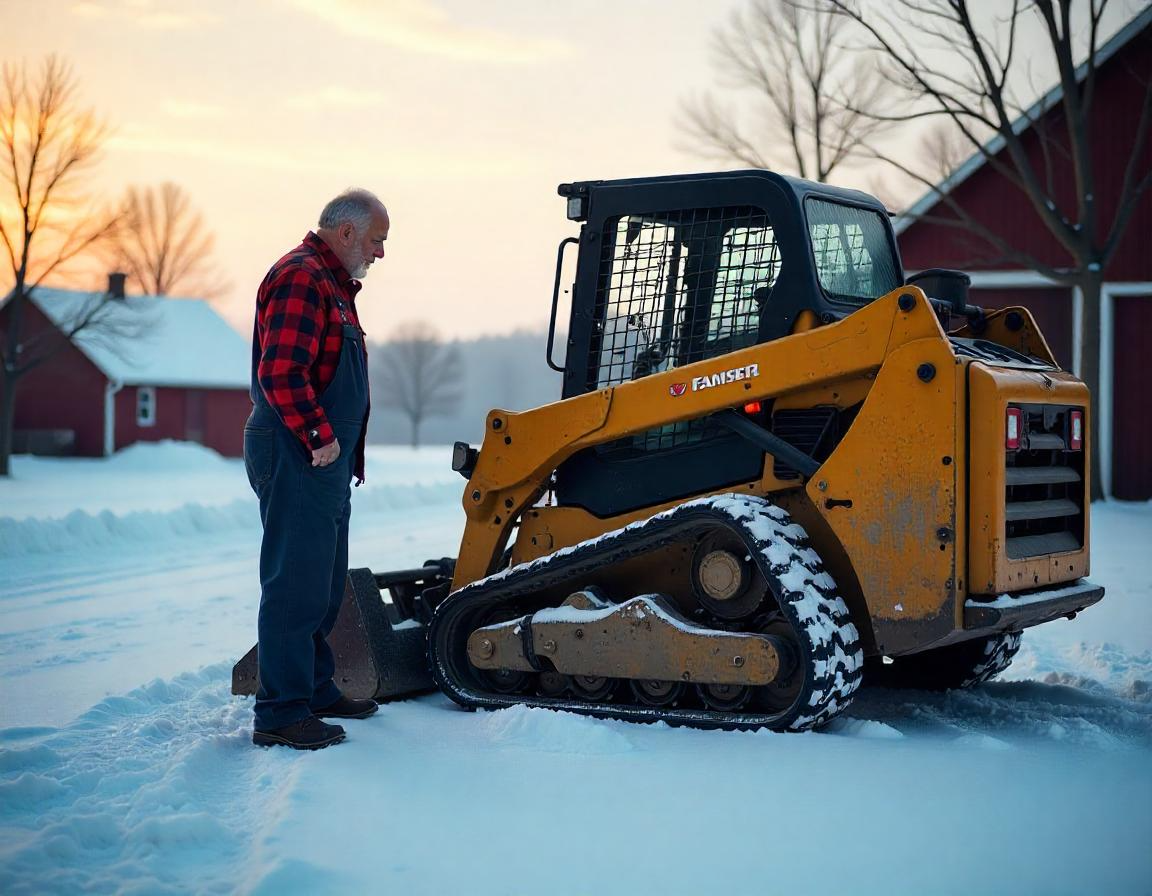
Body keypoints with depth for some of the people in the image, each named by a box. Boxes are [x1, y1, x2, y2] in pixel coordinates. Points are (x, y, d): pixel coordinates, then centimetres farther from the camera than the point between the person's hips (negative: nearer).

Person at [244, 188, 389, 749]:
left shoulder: (331, 283, 21)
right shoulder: (301, 278, -14)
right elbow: (280, 373, -24)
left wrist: (343, 449, 22)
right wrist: (319, 436, -20)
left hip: (325, 459, 11)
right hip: (299, 457, -11)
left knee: (323, 583, 17)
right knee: (296, 584, -8)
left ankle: (315, 690, 28)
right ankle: (280, 713, -3)